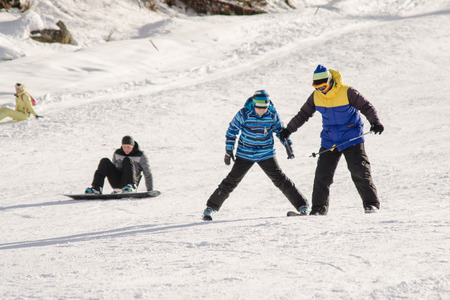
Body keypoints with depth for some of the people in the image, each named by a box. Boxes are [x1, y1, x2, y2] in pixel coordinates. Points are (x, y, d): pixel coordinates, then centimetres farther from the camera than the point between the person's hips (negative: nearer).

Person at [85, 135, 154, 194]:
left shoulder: (140, 156, -2)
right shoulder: (117, 153, 9)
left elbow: (148, 175, 0)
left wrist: (150, 191, -5)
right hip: (116, 182, 4)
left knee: (127, 160, -25)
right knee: (105, 161, -15)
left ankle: (132, 186, -44)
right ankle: (96, 188, -27)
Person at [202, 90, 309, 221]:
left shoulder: (272, 114, -11)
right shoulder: (244, 114, -17)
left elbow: (279, 129, 8)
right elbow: (233, 129, -4)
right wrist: (229, 150, -3)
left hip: (266, 154, 1)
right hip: (245, 154, -1)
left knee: (280, 179, -2)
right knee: (232, 180, -2)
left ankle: (302, 206, 5)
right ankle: (211, 207, 9)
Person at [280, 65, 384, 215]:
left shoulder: (347, 92, -15)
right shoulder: (316, 96, -2)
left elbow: (366, 107, -12)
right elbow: (304, 113, 12)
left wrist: (375, 122, -28)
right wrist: (288, 129, 13)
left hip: (351, 139, -4)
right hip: (329, 141, 4)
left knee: (360, 172, -8)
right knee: (322, 175, -2)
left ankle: (371, 204, 1)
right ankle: (319, 208, 9)